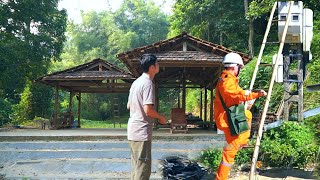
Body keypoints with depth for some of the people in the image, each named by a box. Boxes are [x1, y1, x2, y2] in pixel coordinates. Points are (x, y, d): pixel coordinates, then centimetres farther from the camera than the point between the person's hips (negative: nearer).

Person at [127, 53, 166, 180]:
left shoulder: (136, 82, 13)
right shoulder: (148, 83, -14)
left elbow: (129, 106, 20)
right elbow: (148, 109, -21)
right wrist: (160, 117, -5)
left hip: (133, 131, 9)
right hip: (142, 131, -9)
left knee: (136, 167, 15)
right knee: (143, 169, -4)